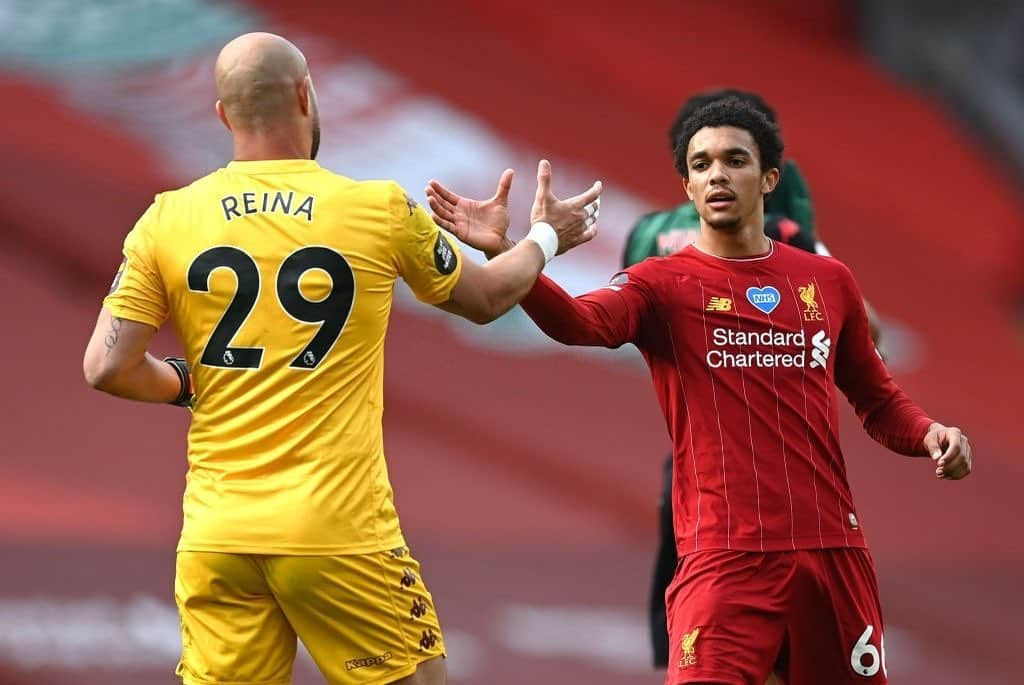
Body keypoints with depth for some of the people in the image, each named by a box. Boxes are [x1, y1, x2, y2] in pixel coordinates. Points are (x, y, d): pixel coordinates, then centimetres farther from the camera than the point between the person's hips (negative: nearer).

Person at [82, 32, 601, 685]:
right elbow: (485, 299, 17)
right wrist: (546, 238, 36)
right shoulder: (381, 211, -1)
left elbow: (107, 368, -2)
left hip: (215, 532, 3)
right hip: (339, 531, -3)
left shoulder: (167, 221, 2)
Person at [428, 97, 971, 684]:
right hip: (725, 558, -4)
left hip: (833, 548, 4)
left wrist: (928, 432, 1)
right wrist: (506, 252, -37)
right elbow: (581, 322, -20)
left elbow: (878, 400, 23)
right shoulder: (662, 284, 2)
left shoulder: (829, 281, 12)